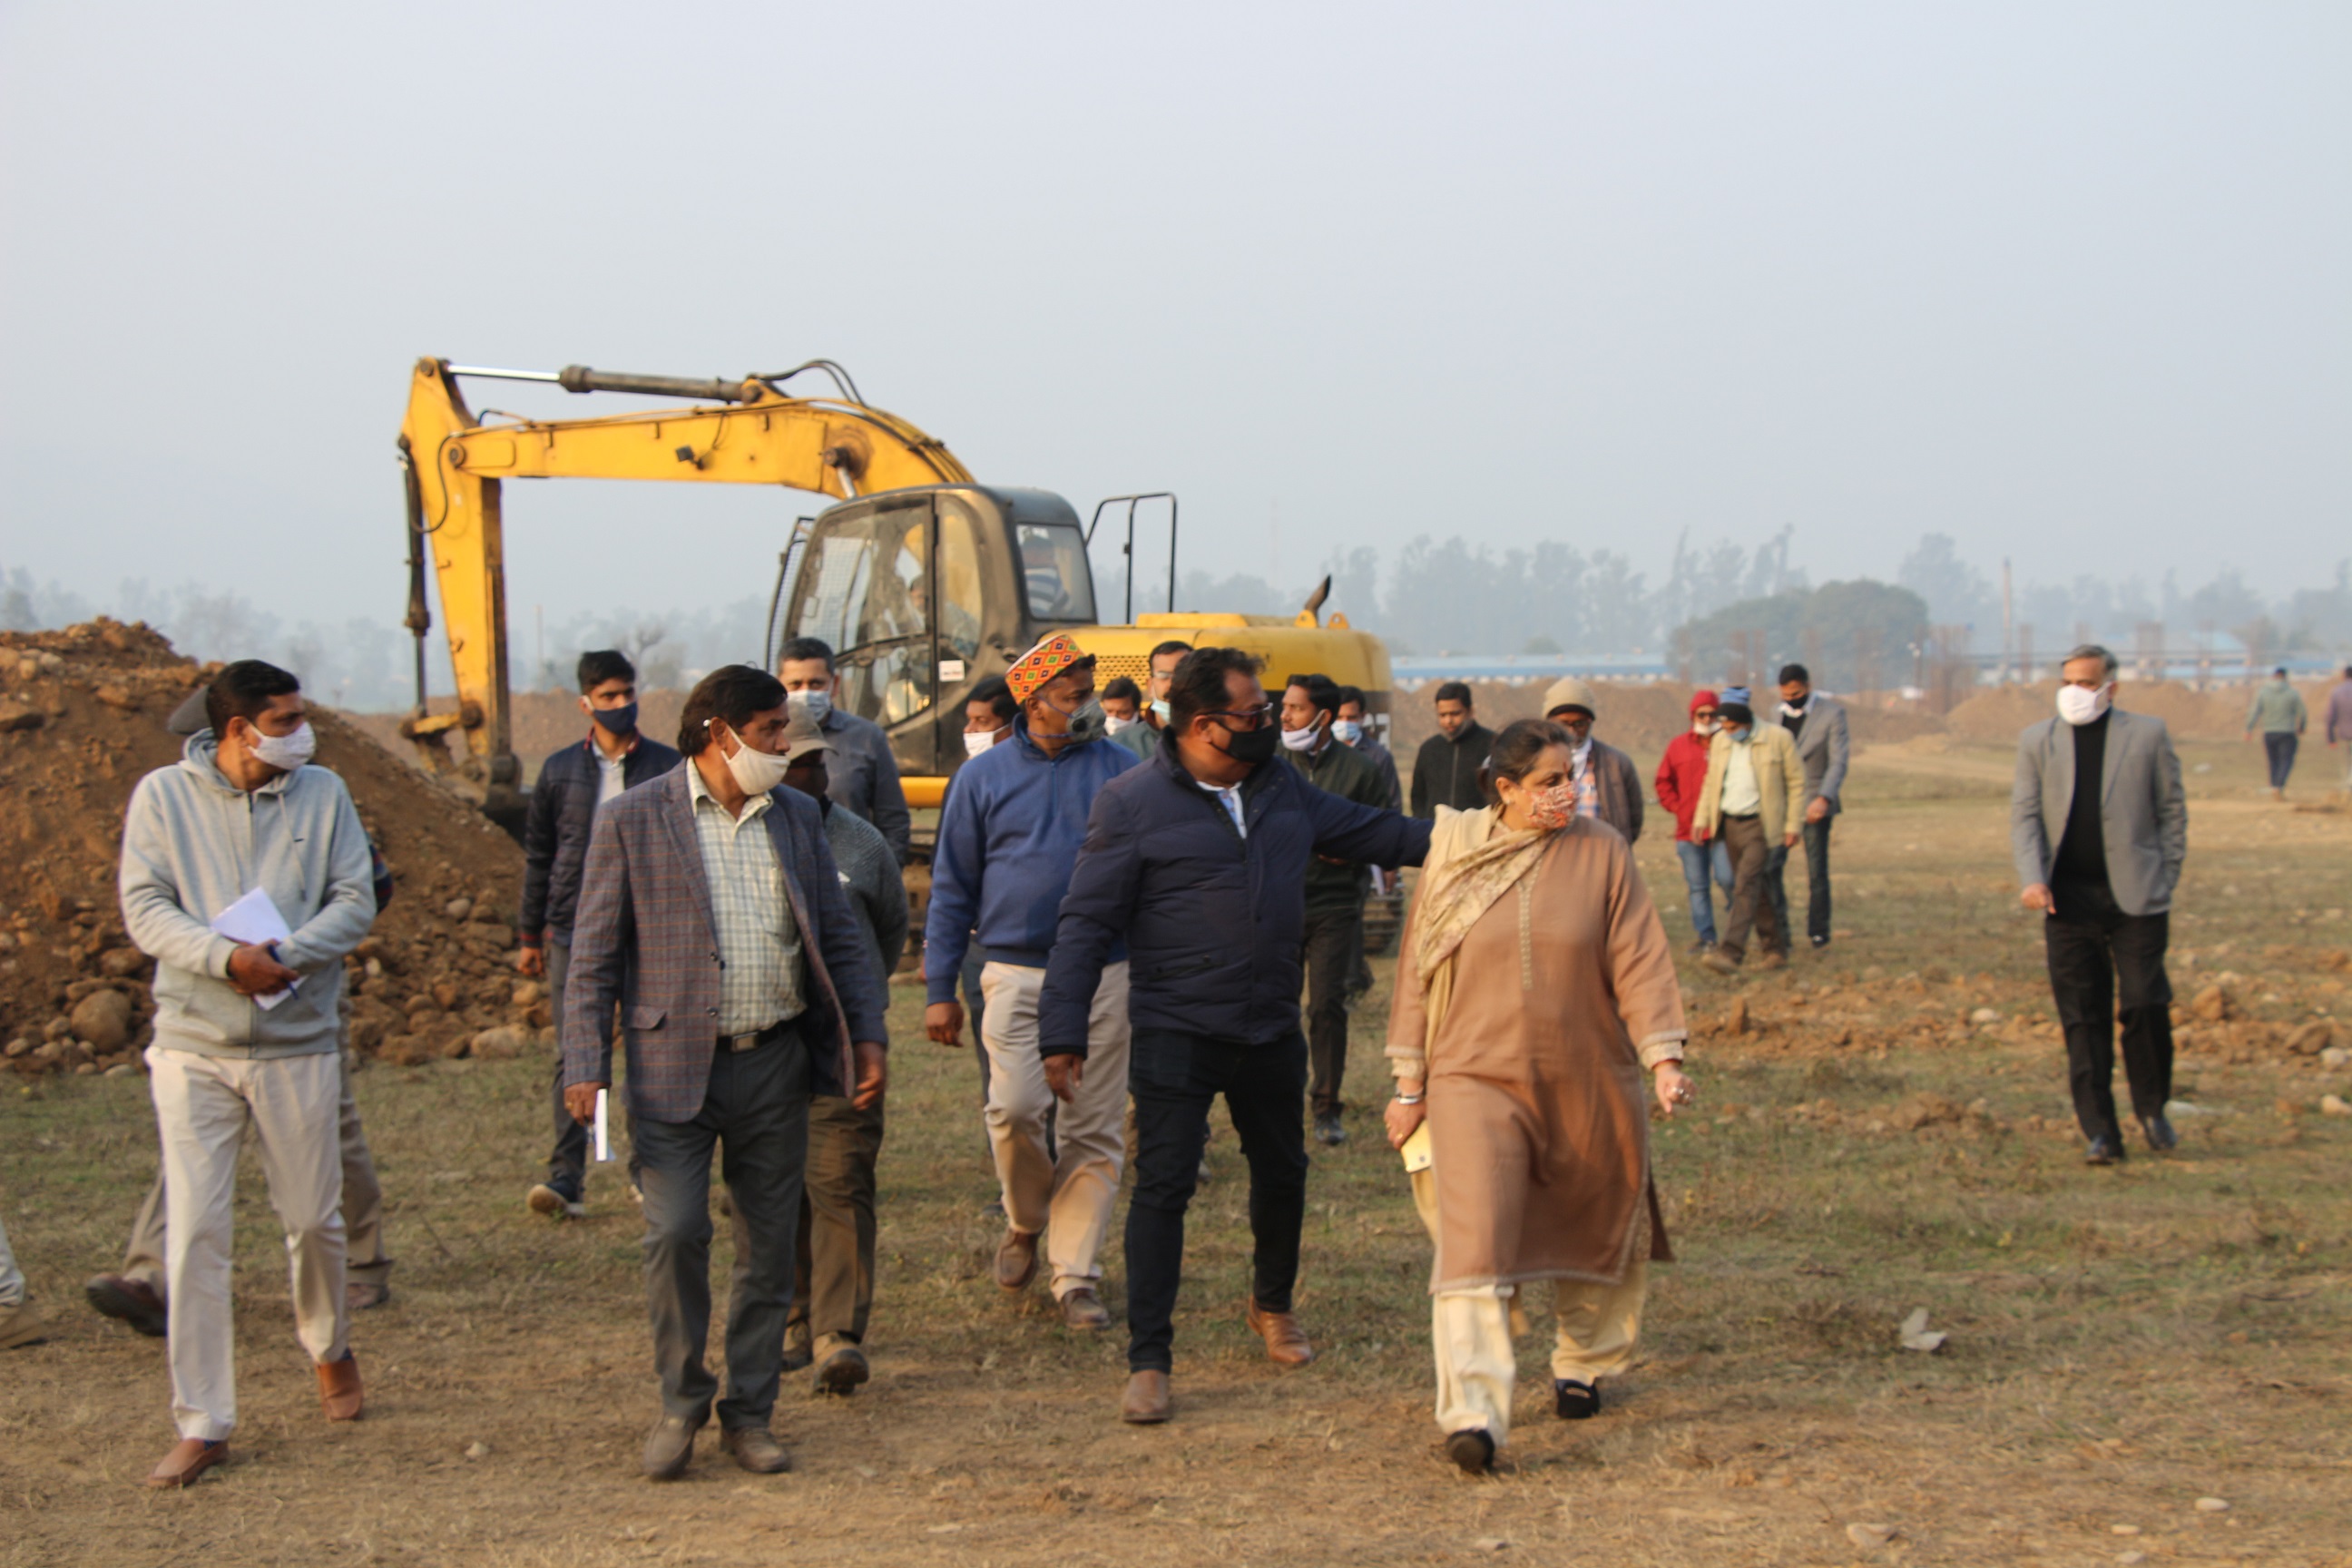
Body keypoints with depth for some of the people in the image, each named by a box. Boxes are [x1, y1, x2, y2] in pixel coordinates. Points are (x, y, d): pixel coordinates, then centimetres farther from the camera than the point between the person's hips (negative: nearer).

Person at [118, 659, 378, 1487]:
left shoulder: (322, 793, 2)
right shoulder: (162, 796, -2)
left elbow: (355, 899, -2)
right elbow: (144, 908, -7)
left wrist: (288, 955, -18)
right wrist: (225, 956, -22)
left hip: (299, 1043, 1)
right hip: (194, 1047, -1)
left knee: (314, 1217, 11)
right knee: (194, 1233, -4)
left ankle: (330, 1346, 41)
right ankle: (202, 1425, 3)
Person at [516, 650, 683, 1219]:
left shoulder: (667, 768, 4)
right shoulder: (560, 771, 8)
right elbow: (538, 856, 13)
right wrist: (531, 936, 12)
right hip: (574, 932, 1)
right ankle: (566, 1177, -6)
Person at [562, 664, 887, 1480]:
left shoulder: (796, 817, 9)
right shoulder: (633, 821, -3)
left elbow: (841, 937, 13)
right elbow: (594, 955, -2)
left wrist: (868, 1036, 3)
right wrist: (585, 1067, -8)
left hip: (774, 1067, 4)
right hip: (674, 1067, -4)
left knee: (769, 1244, 6)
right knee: (675, 1232, -11)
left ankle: (749, 1412, 18)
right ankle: (680, 1402, 9)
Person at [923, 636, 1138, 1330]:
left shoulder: (1121, 771, 5)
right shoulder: (986, 776, 4)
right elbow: (952, 887, 7)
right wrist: (940, 990, 4)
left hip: (1104, 973, 1)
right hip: (1016, 971, -1)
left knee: (1095, 1130, 0)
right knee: (1016, 1108, -14)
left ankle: (1076, 1277, 9)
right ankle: (1026, 1222, 15)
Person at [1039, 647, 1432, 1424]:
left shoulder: (1281, 790, 7)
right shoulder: (1133, 802, -10)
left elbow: (1371, 832, 20)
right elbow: (1087, 922, -9)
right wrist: (1063, 1033, -14)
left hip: (1272, 1032, 6)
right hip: (1176, 1033, -6)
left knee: (1282, 1175, 17)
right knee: (1163, 1185, -10)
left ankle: (1273, 1305, 43)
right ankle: (1149, 1361, -4)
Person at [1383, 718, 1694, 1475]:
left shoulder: (1601, 854, -3)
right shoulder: (1456, 853, -1)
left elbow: (1639, 959, -4)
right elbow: (1421, 967, 6)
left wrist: (1664, 1058, -13)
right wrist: (1410, 1081, 7)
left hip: (1586, 1082, 1)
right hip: (1475, 1078, -1)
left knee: (1592, 1234, 16)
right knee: (1472, 1242, -15)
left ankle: (1582, 1363, 42)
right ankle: (1473, 1413, -20)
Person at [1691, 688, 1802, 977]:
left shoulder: (1777, 738, -5)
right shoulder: (1720, 741, 10)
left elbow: (1796, 782, -2)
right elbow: (1711, 783, 18)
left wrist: (1792, 824, -6)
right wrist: (1702, 818, 7)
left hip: (1760, 825, -6)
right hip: (1730, 824, 6)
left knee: (1746, 885, -17)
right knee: (1756, 889, 10)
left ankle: (1730, 952, -26)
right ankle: (1776, 950, 20)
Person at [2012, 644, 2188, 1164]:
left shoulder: (2147, 735, 5)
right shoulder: (2037, 741, 10)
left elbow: (2172, 811, 7)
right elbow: (2024, 815, 5)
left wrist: (2166, 880, 0)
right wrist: (2032, 878, -10)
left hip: (2136, 896, -2)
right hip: (2068, 899, 2)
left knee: (2146, 1004, -7)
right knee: (2083, 1019, 0)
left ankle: (2152, 1107, 16)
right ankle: (2100, 1131, 4)